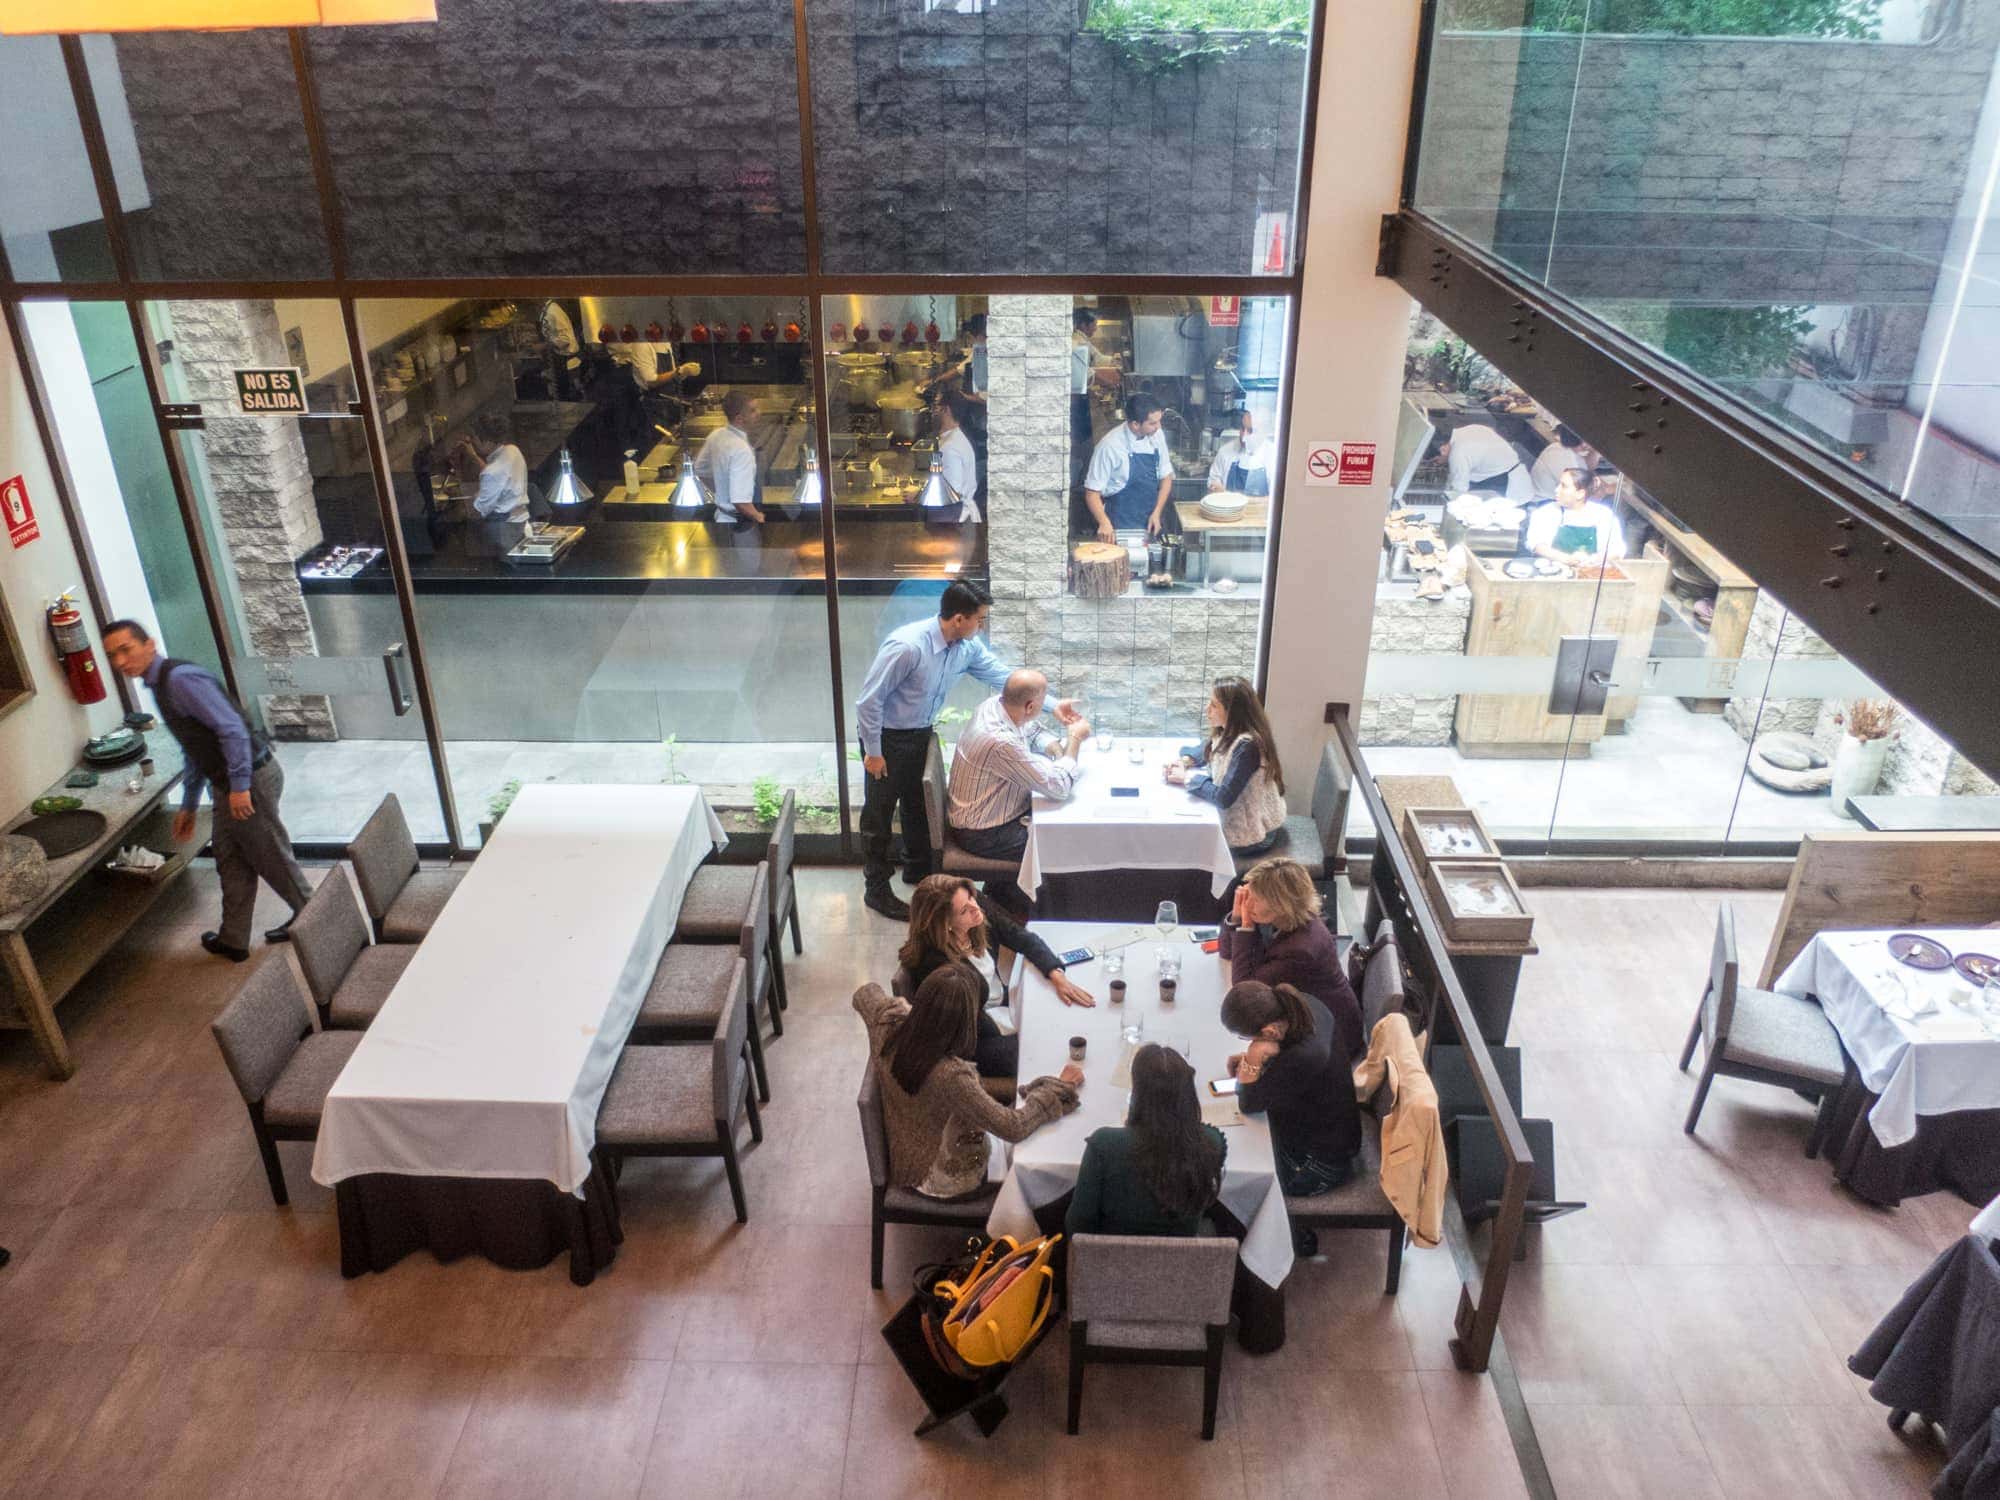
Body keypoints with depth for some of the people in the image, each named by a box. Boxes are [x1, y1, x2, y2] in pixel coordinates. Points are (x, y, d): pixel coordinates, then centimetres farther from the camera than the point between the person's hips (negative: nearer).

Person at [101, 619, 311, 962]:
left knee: (272, 857, 6)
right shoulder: (161, 685, 14)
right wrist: (188, 806, 26)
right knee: (231, 860, 18)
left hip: (250, 778, -10)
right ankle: (233, 940, 30)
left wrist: (240, 786, -26)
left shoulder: (180, 679, -19)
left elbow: (232, 728, -26)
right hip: (230, 782, 10)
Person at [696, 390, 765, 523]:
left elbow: (700, 470, 11)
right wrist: (758, 517, -15)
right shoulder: (741, 450, -29)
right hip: (738, 521, -8)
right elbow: (740, 501, -32)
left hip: (721, 513, 8)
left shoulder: (716, 436, -3)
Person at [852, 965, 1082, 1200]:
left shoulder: (886, 1021, -24)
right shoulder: (950, 1075, -42)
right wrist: (1061, 1086, -22)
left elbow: (863, 994, 2)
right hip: (944, 1181, -6)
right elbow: (1014, 1128, -33)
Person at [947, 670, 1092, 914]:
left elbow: (1034, 730, 14)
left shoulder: (995, 704, -8)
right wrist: (1075, 739, -18)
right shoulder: (1001, 742, -36)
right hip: (982, 836, -9)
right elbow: (1059, 788, -30)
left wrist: (1056, 748, -8)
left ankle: (1001, 887, 25)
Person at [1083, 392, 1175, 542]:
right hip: (1119, 527, -5)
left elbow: (1166, 477, 9)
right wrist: (1104, 523, -29)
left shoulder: (1156, 436, -2)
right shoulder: (1110, 446, -18)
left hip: (1149, 524, 5)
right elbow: (1092, 492, -14)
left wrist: (1156, 513, -2)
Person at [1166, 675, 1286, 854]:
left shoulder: (1247, 746, -30)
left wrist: (1188, 777, -18)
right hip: (1237, 817, 8)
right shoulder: (1228, 732, -4)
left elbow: (1223, 797, -30)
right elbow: (1207, 749, 16)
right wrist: (1186, 761, -4)